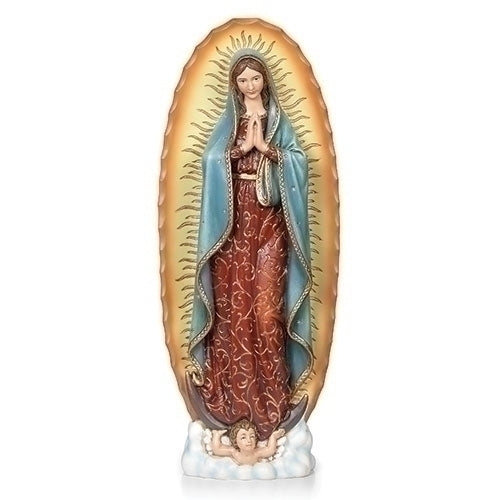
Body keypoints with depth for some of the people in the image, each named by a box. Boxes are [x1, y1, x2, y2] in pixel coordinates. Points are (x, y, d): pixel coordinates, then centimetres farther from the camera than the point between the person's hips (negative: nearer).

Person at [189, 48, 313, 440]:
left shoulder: (279, 120, 12)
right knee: (233, 295, -3)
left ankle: (270, 390, -1)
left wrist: (264, 147, -11)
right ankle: (232, 385, 6)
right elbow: (210, 160, 1)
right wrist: (242, 146, -11)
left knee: (266, 298, -7)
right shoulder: (228, 120, 14)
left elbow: (298, 159, 0)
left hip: (269, 218, -1)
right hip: (234, 217, 1)